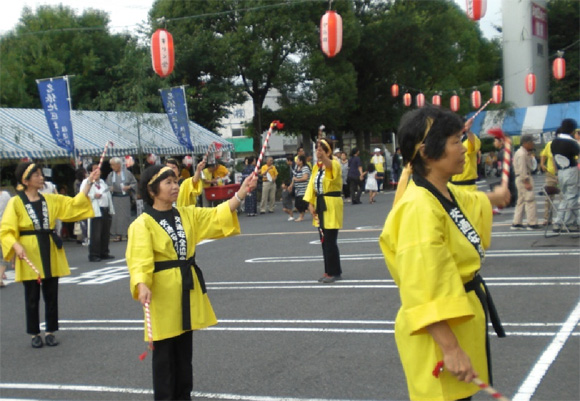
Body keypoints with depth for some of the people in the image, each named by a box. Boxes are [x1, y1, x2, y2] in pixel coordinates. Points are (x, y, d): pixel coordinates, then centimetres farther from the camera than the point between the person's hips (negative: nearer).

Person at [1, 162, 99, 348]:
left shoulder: (51, 199, 9)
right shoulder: (16, 203, -5)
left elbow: (74, 204, 7)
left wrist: (89, 183, -1)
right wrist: (16, 246, -25)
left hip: (50, 252, 4)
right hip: (29, 254, -4)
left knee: (51, 294, 7)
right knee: (32, 296, 3)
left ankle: (50, 332, 19)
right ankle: (34, 334, 16)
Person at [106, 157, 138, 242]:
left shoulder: (127, 173, -1)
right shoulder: (111, 175, 7)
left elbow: (134, 183, 4)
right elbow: (107, 185, 12)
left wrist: (128, 187, -13)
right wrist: (110, 188, -8)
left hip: (125, 197, -2)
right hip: (115, 198, 2)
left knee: (126, 215, 1)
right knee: (116, 215, -1)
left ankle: (127, 232, 11)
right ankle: (118, 234, 3)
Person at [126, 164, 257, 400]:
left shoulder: (187, 214, 6)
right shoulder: (142, 224, -12)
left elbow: (217, 216, -1)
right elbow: (139, 259, -21)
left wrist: (241, 193, -13)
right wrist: (142, 285, -39)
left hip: (188, 288, 6)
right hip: (162, 293, -6)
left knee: (184, 350, 16)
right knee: (164, 352, 3)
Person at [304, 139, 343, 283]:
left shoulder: (335, 165, -10)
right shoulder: (316, 167, 11)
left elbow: (329, 164, -35)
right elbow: (312, 185, 10)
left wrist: (322, 154, -49)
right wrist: (310, 203, 2)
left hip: (331, 206, -8)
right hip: (320, 205, 8)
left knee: (330, 240, -8)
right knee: (324, 240, 12)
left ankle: (335, 272, 2)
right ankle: (329, 271, 21)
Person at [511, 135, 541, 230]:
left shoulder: (522, 152, 18)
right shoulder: (522, 154, -16)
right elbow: (522, 169, -22)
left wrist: (530, 154, 12)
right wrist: (526, 182, -24)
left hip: (521, 178, 11)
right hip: (524, 178, -11)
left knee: (521, 201, 12)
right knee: (530, 200, -9)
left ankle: (516, 223, 14)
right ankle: (532, 223, -9)